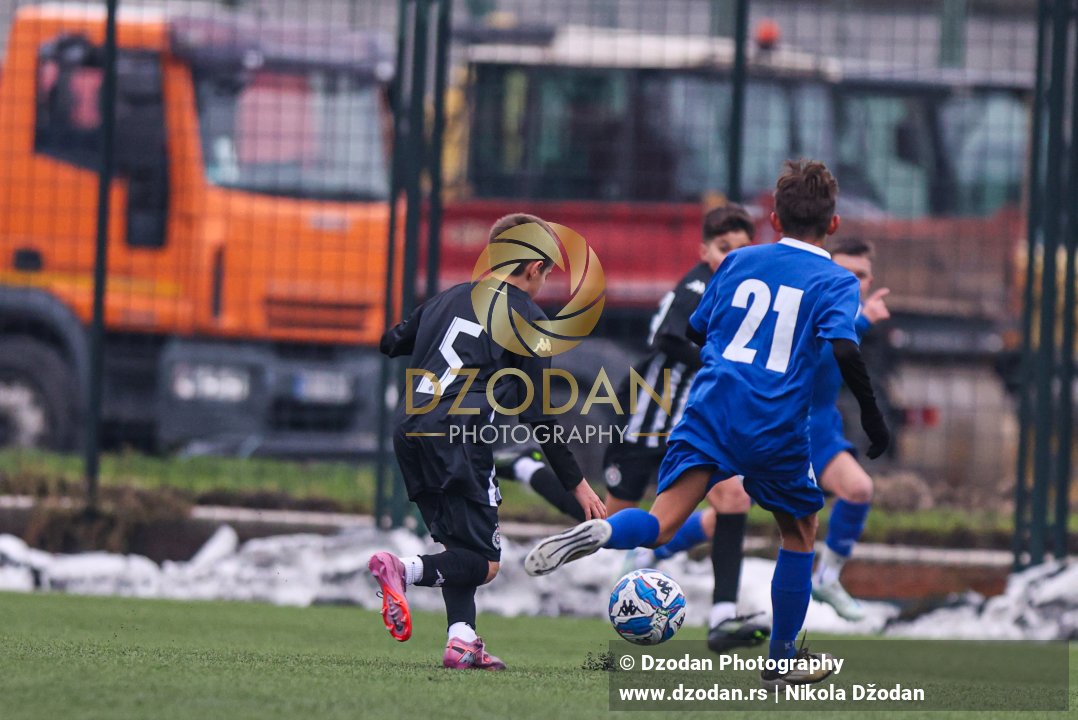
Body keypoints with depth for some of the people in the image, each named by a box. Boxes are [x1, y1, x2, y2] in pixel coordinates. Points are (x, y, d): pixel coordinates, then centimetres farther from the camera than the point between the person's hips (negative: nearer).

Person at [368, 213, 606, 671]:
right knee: (484, 562, -5)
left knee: (459, 543, 16)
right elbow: (540, 415, 0)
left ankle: (461, 638, -1)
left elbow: (390, 343, 31)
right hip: (457, 438, -7)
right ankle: (405, 570, -28)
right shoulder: (527, 319, 3)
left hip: (409, 431, 7)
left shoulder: (450, 298, 20)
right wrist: (577, 484, 5)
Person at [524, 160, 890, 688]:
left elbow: (695, 331, 23)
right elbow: (844, 348, -14)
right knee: (800, 533, 21)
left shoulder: (739, 262, 14)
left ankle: (600, 532, -44)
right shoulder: (835, 282, 2)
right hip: (776, 428, -2)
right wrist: (870, 412, -5)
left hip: (711, 410, 2)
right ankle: (782, 659, 26)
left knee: (661, 524, -10)